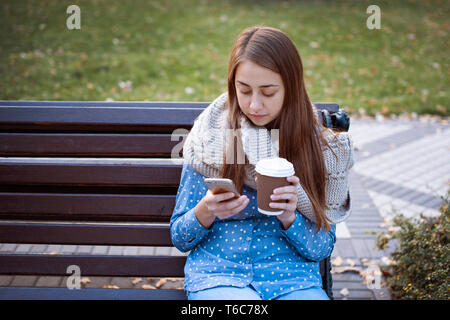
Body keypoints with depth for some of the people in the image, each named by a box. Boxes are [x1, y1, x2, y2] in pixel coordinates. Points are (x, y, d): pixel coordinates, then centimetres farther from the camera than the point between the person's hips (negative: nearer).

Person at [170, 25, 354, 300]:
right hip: (217, 276, -1)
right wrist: (204, 213, -14)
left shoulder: (319, 146, 3)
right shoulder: (210, 139, 2)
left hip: (293, 279, 2)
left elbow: (322, 248, 6)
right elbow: (179, 239, 7)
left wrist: (290, 218, -14)